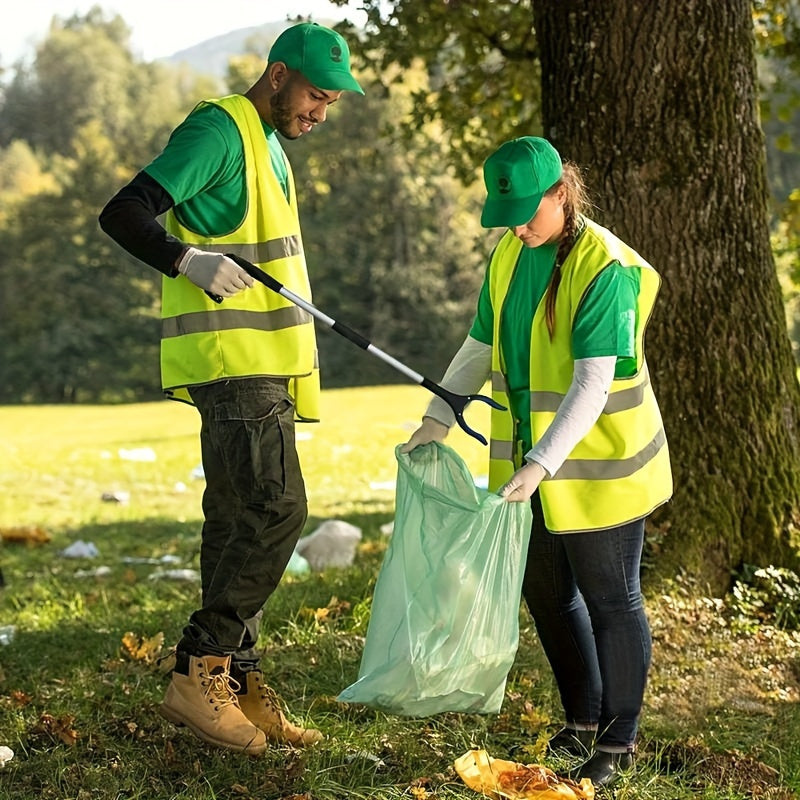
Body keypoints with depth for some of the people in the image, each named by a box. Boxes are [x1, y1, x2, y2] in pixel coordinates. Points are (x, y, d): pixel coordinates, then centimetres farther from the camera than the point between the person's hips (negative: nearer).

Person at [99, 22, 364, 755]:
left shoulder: (268, 145, 21)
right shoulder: (218, 131, -9)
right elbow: (123, 213, -17)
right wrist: (188, 260, -31)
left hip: (261, 365, 10)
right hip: (229, 360, -10)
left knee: (239, 521, 9)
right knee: (275, 511, -15)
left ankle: (235, 684, 13)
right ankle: (197, 675, -10)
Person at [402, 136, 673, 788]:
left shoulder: (606, 269, -20)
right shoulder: (508, 257, 4)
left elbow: (592, 386, -25)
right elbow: (480, 348, 14)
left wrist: (541, 465, -32)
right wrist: (438, 420, 4)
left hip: (601, 466, -8)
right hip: (529, 465, 8)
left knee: (610, 600, 4)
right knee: (547, 593, 16)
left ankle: (618, 741, 17)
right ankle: (582, 719, 34)